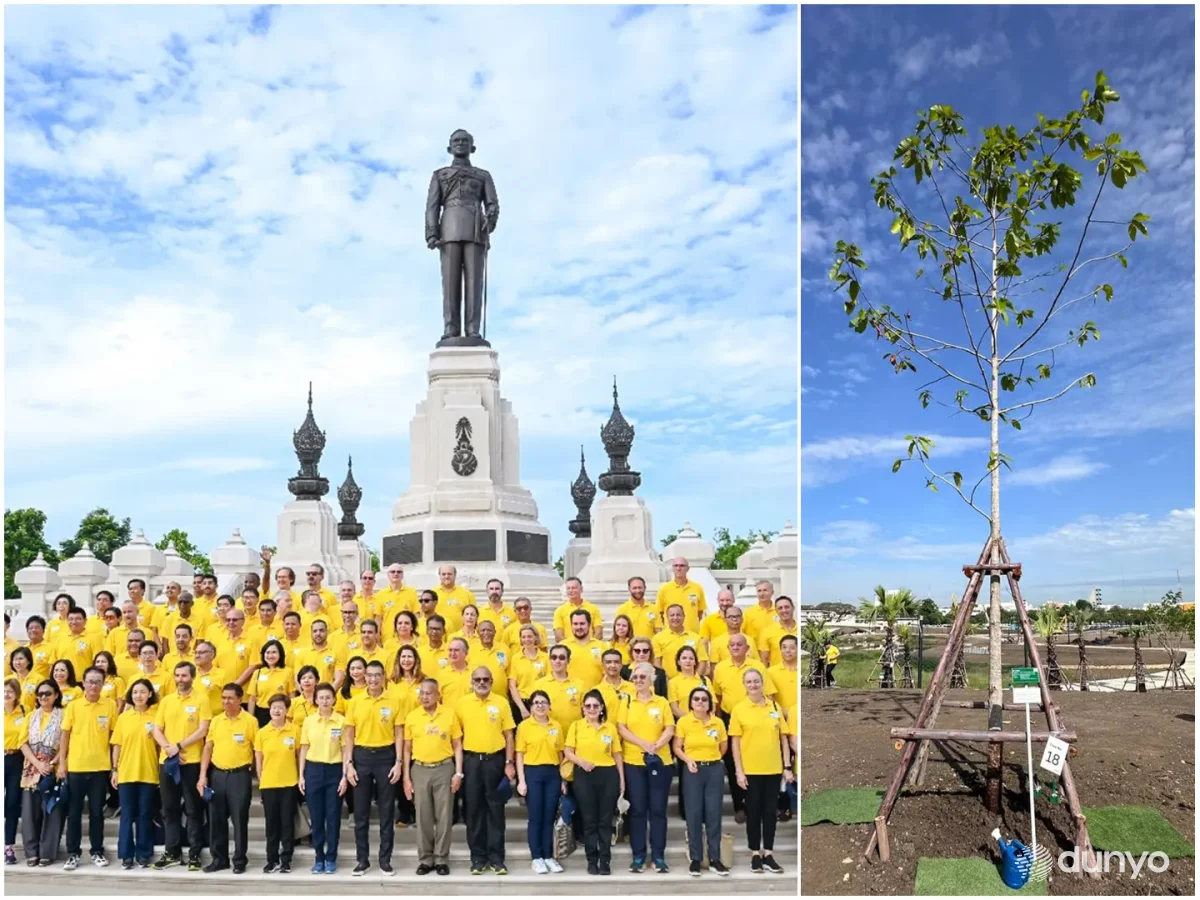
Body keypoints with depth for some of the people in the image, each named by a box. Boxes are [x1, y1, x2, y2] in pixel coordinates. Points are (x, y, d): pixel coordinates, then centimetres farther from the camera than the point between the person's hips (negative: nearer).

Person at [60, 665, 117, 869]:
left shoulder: (110, 705, -2)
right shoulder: (73, 706, -1)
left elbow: (114, 735, 4)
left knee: (97, 812, 7)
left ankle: (97, 851, 18)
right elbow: (65, 735, 4)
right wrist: (62, 762, 0)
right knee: (74, 812, 7)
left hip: (100, 767, 0)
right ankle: (73, 853, 17)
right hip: (75, 767, 1)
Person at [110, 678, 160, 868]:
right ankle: (126, 854, 14)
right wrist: (115, 769, 3)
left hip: (148, 773, -1)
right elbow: (117, 745, 6)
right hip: (126, 773, 1)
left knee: (144, 815, 6)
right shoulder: (123, 717, 5)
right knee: (127, 815, 6)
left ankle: (143, 854, 14)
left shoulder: (156, 715, 0)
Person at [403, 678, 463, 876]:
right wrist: (406, 778, 2)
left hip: (444, 768, -1)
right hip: (420, 770, 1)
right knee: (423, 817, 6)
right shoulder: (412, 717, 2)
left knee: (443, 815, 3)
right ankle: (425, 859, 17)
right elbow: (407, 749, 6)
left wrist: (458, 773, -4)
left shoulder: (450, 714, -1)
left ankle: (442, 859, 13)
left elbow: (457, 746, 3)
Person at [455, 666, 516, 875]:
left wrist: (509, 763, -3)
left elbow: (508, 734, 2)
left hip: (495, 759, -1)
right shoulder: (461, 703, 2)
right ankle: (478, 857, 15)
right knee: (473, 810, 6)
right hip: (471, 760, 1)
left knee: (496, 809, 4)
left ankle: (496, 858, 11)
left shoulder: (501, 703, 0)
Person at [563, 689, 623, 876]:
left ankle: (605, 861, 10)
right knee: (589, 820, 4)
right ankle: (592, 861, 13)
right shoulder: (576, 726, 3)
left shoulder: (610, 727, 6)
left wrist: (621, 779, 5)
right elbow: (567, 751, 0)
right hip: (584, 776, -1)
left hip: (608, 775, 1)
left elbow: (617, 754, 9)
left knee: (605, 820, 3)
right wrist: (580, 761, -18)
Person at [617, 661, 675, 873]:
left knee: (658, 809, 2)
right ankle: (638, 856, 11)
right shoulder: (627, 702, 5)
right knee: (637, 809, 4)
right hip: (633, 762, 0)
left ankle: (659, 855, 10)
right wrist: (643, 744, -16)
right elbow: (621, 729, -4)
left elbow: (670, 729, -1)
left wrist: (657, 745, -19)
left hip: (660, 761, 0)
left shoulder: (662, 702, 5)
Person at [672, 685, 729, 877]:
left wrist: (712, 759, 9)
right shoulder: (683, 721, -5)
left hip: (714, 770, 2)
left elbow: (724, 745, 14)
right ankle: (695, 859, 11)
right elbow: (676, 747, -3)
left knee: (714, 813, 4)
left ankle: (715, 859, 13)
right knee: (694, 814, 2)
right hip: (693, 771, -1)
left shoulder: (718, 722, -1)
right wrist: (688, 760, -17)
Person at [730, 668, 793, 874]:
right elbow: (735, 743, -3)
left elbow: (783, 738, 6)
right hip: (750, 770, -2)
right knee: (753, 811, 6)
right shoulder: (739, 709, -4)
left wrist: (787, 766, 2)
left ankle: (768, 854, 17)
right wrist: (739, 771, -9)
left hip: (773, 769, 2)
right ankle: (755, 854, 17)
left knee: (770, 811, 8)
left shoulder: (775, 707, 3)